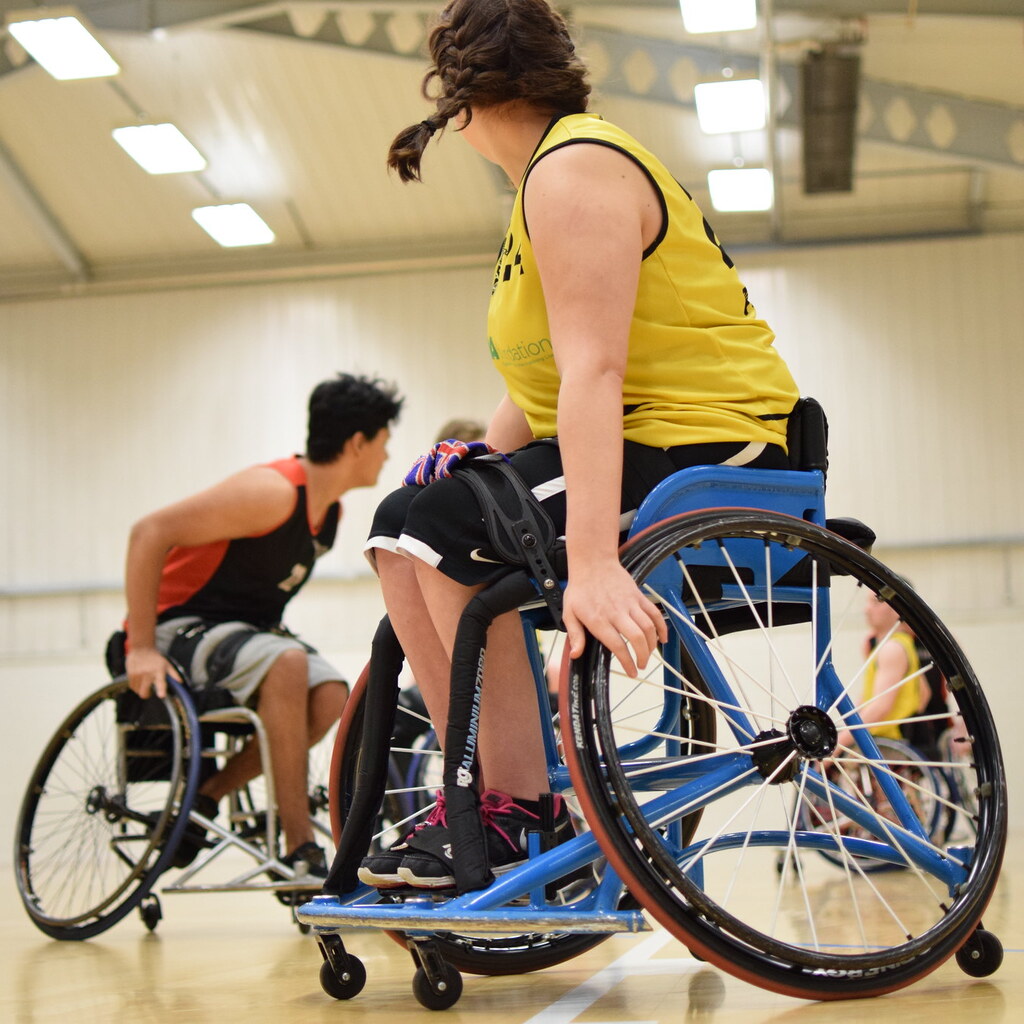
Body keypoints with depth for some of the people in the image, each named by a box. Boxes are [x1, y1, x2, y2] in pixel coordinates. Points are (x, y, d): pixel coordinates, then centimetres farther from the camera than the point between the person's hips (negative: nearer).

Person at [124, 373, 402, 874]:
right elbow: (150, 532, -25)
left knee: (330, 698, -16)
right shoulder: (275, 491, -23)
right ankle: (299, 847, -30)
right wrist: (141, 649, -27)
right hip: (180, 627, -9)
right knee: (286, 663, -34)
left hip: (244, 627, 9)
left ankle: (205, 797, -2)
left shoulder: (331, 512, 6)